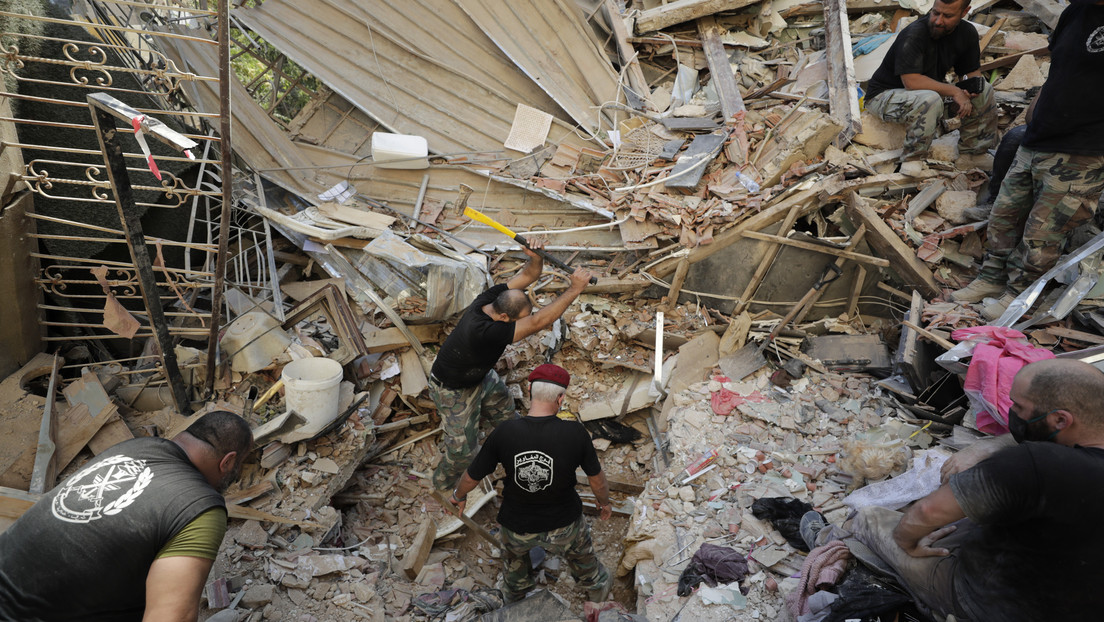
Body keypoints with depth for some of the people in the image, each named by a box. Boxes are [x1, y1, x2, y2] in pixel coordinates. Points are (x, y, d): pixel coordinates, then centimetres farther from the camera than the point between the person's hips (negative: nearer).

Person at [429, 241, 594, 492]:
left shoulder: (492, 298, -24)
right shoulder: (483, 332, -48)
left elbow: (527, 275, -19)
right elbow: (538, 322, -52)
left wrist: (536, 257, -44)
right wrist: (575, 289, -51)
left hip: (481, 375, 8)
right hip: (453, 390, -8)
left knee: (506, 414, 26)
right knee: (463, 448, 7)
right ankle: (444, 485, 39)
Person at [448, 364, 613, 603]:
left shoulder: (505, 432, -25)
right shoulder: (574, 433, -27)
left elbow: (472, 476, -11)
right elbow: (596, 479, -11)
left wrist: (458, 496, 12)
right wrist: (604, 502, 12)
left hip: (517, 525, 1)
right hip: (563, 525, -1)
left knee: (514, 549, 36)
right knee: (581, 556, 32)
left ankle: (514, 595, 63)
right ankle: (597, 589, 61)